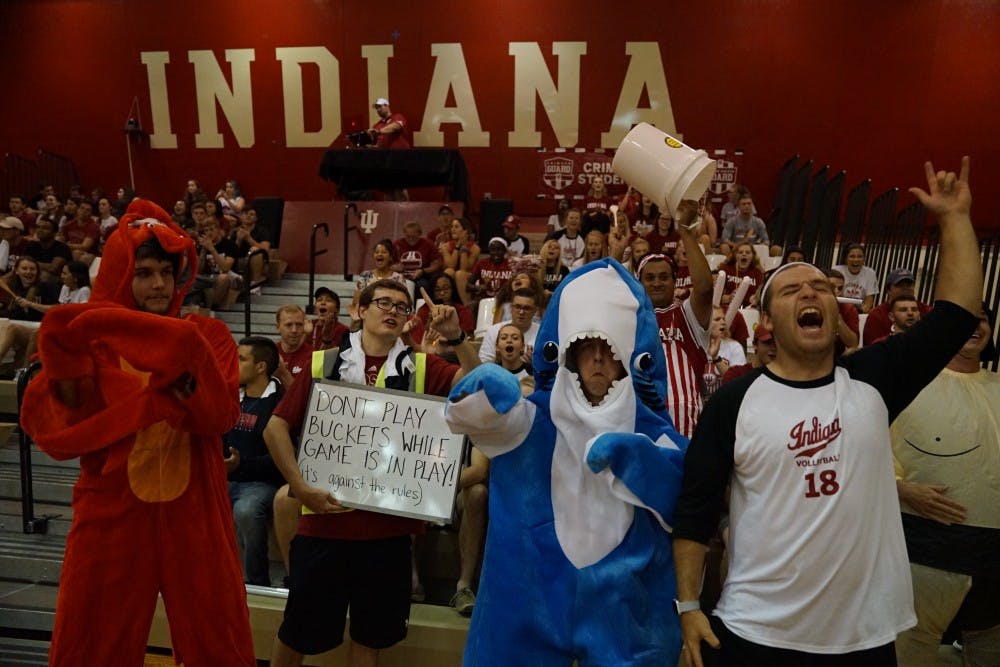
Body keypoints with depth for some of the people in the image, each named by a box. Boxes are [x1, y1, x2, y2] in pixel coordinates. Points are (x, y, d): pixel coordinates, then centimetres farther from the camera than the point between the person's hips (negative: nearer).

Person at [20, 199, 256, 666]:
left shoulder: (208, 335, 2)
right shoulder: (91, 337, 1)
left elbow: (221, 418, -11)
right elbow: (55, 428, -7)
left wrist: (187, 359, -25)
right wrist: (64, 364, -21)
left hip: (192, 511, 1)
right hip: (112, 512, 0)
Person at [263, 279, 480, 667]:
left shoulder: (420, 367, 2)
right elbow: (276, 427, -1)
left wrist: (456, 338, -20)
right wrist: (301, 487, -10)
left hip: (388, 525, 1)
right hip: (325, 518, -1)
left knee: (371, 634, 17)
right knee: (300, 630, 15)